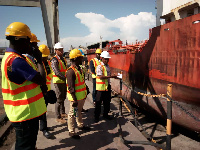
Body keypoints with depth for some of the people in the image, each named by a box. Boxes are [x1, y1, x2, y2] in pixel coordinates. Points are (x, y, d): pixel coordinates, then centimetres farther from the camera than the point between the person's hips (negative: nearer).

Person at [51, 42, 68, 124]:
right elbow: (57, 72, -24)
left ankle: (62, 113, 35)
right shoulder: (54, 60, -14)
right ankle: (58, 117, 11)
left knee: (63, 98, 19)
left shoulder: (63, 59, 12)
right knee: (59, 99, -1)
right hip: (58, 82, -8)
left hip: (64, 81, 8)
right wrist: (66, 78, -26)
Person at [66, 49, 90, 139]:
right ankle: (71, 132, 18)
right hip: (75, 97, -9)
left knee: (79, 111, 25)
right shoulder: (71, 71, -22)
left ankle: (80, 125, 43)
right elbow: (71, 88, -24)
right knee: (72, 114, 5)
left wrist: (85, 91, 21)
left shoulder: (79, 69, 8)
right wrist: (74, 100, -24)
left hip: (81, 96, 9)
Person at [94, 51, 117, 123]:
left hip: (107, 86, 7)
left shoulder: (107, 66, 12)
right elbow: (100, 77, -23)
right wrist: (111, 76, -26)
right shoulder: (99, 66, -13)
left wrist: (114, 76, 4)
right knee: (98, 102, 4)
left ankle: (105, 114, 32)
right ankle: (96, 116, 16)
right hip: (101, 87, -7)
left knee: (107, 101, 16)